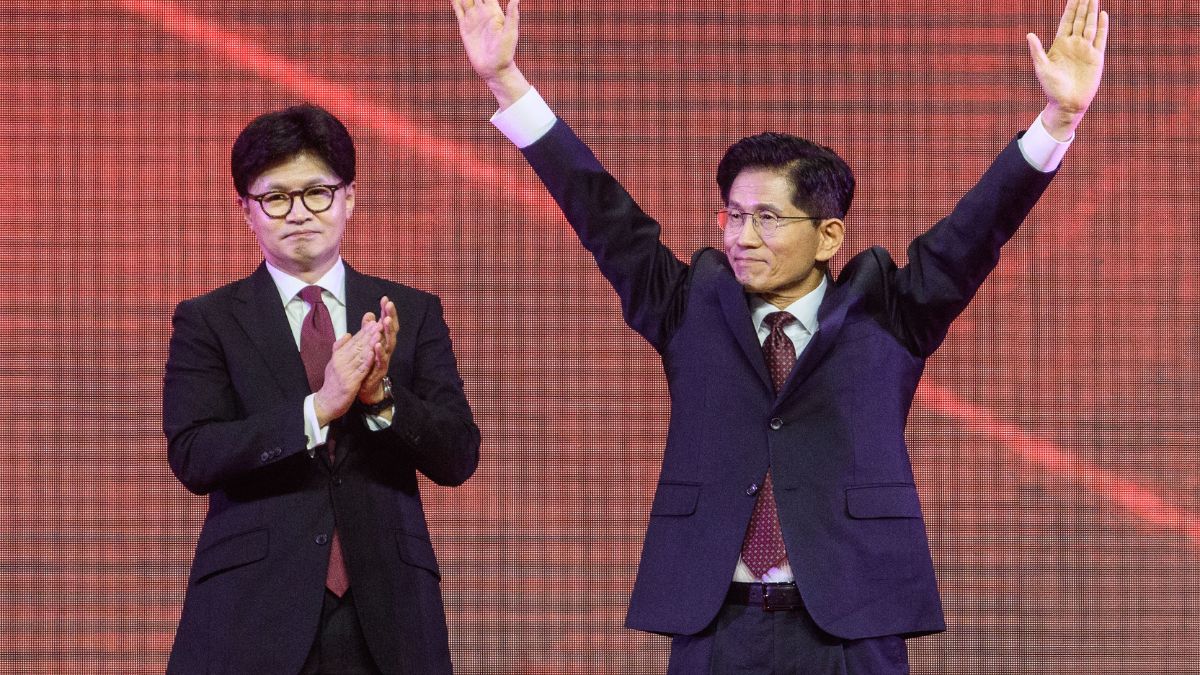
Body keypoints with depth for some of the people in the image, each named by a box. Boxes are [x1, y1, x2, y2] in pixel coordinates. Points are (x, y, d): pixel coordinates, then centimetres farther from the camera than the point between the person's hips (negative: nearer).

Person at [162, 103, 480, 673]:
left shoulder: (413, 314, 9)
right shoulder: (207, 322, 4)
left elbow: (458, 459, 2)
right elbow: (192, 457, -9)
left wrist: (382, 397, -16)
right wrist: (319, 408, -20)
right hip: (256, 618, -1)